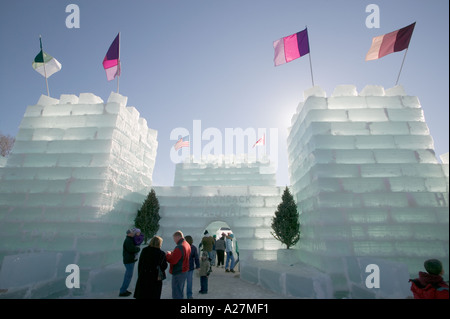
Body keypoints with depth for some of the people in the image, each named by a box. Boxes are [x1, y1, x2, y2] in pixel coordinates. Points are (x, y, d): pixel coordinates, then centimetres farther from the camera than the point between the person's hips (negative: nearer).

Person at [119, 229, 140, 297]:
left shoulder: (129, 239, 11)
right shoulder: (128, 240, -22)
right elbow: (132, 249, -33)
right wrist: (138, 248, -14)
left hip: (129, 260, 10)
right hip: (129, 261, -10)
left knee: (127, 275, 18)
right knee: (129, 276, -3)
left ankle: (124, 290, 28)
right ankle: (122, 292, 5)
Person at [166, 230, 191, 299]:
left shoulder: (179, 247, -25)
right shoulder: (187, 245, 6)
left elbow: (172, 260, -25)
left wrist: (168, 254, -7)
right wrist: (172, 253, 5)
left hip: (178, 273, -9)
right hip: (185, 271, 9)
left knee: (176, 294, 2)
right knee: (180, 292, 23)